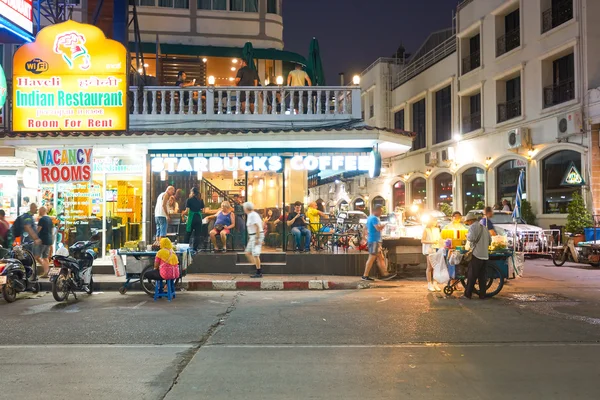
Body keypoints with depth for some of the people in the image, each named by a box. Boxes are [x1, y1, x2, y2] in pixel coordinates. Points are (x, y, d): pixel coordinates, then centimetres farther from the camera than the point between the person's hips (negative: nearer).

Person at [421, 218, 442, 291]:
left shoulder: (437, 229, 19)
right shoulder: (426, 230, 2)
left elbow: (440, 238, 23)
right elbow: (422, 241, -3)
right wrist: (432, 242, -12)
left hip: (436, 249, 5)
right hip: (429, 249, -5)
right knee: (430, 267, -6)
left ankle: (435, 283, 5)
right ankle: (429, 284, -1)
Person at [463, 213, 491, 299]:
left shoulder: (473, 226, -7)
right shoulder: (484, 227, 19)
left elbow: (472, 238, -21)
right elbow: (490, 240, 20)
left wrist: (467, 235, -1)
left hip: (476, 254, -7)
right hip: (485, 255, 8)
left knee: (471, 275, -3)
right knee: (482, 276, 10)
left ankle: (467, 294, -1)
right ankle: (482, 295, 10)